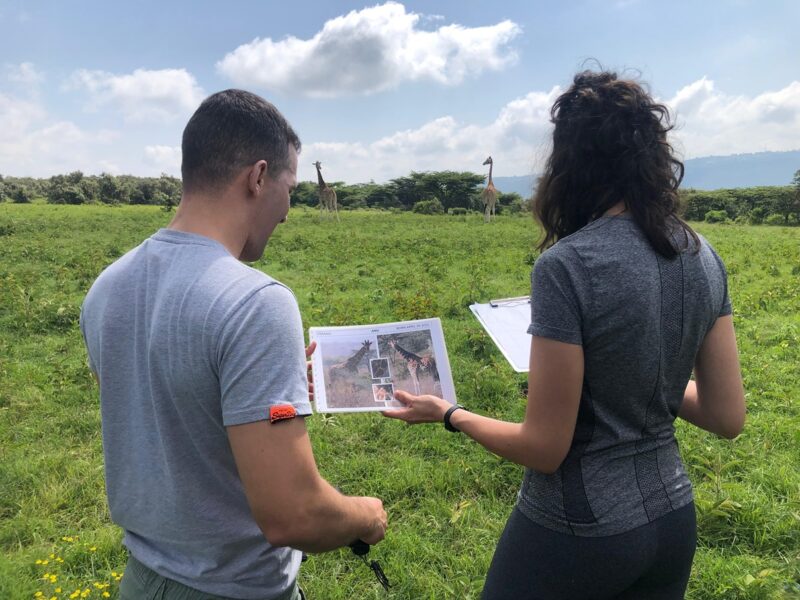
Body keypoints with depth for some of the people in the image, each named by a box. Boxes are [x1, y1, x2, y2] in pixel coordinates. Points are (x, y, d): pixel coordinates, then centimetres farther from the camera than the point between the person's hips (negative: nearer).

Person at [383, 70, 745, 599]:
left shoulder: (567, 266, -24)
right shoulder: (702, 256, -4)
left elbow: (544, 449, -19)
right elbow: (727, 418, 1)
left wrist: (450, 414, -4)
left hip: (581, 531, -6)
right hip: (674, 520, 6)